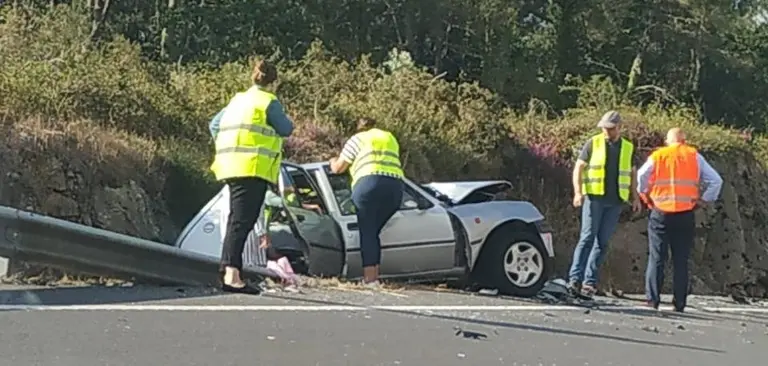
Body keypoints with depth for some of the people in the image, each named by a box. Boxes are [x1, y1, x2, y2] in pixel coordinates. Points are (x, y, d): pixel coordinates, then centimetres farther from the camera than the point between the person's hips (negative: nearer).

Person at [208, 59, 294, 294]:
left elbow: (215, 124, 22)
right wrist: (283, 118, 17)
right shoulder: (268, 101, -4)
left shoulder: (237, 100, 20)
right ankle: (232, 275, -25)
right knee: (242, 221, -16)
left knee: (236, 220, 15)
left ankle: (228, 274, 16)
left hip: (232, 167, 8)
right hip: (253, 167, -8)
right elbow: (286, 130, -2)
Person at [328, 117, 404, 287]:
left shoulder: (358, 139, 15)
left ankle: (370, 277, -12)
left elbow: (338, 168, 17)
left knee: (367, 231, -3)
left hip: (369, 184, -5)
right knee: (374, 232, 13)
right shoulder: (390, 139, 30)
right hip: (395, 186, 5)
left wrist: (333, 161, 40)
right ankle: (375, 275, 8)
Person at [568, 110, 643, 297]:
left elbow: (632, 174, 21)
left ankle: (590, 281, 4)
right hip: (594, 197, -3)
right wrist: (578, 192, -10)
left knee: (603, 242, 2)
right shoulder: (593, 143, 3)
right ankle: (575, 278, -14)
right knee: (588, 237, -11)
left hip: (615, 201, 3)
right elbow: (578, 168, 3)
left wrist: (635, 197, 9)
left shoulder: (628, 148, 12)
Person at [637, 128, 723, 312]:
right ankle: (679, 303, 3)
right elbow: (716, 181, 3)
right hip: (685, 215, 1)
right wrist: (705, 200, 10)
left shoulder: (657, 156, 4)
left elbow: (640, 177, -9)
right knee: (681, 261, 5)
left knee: (656, 258, 5)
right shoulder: (695, 157, 7)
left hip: (660, 213, -1)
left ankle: (652, 300, 0)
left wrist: (646, 197, 4)